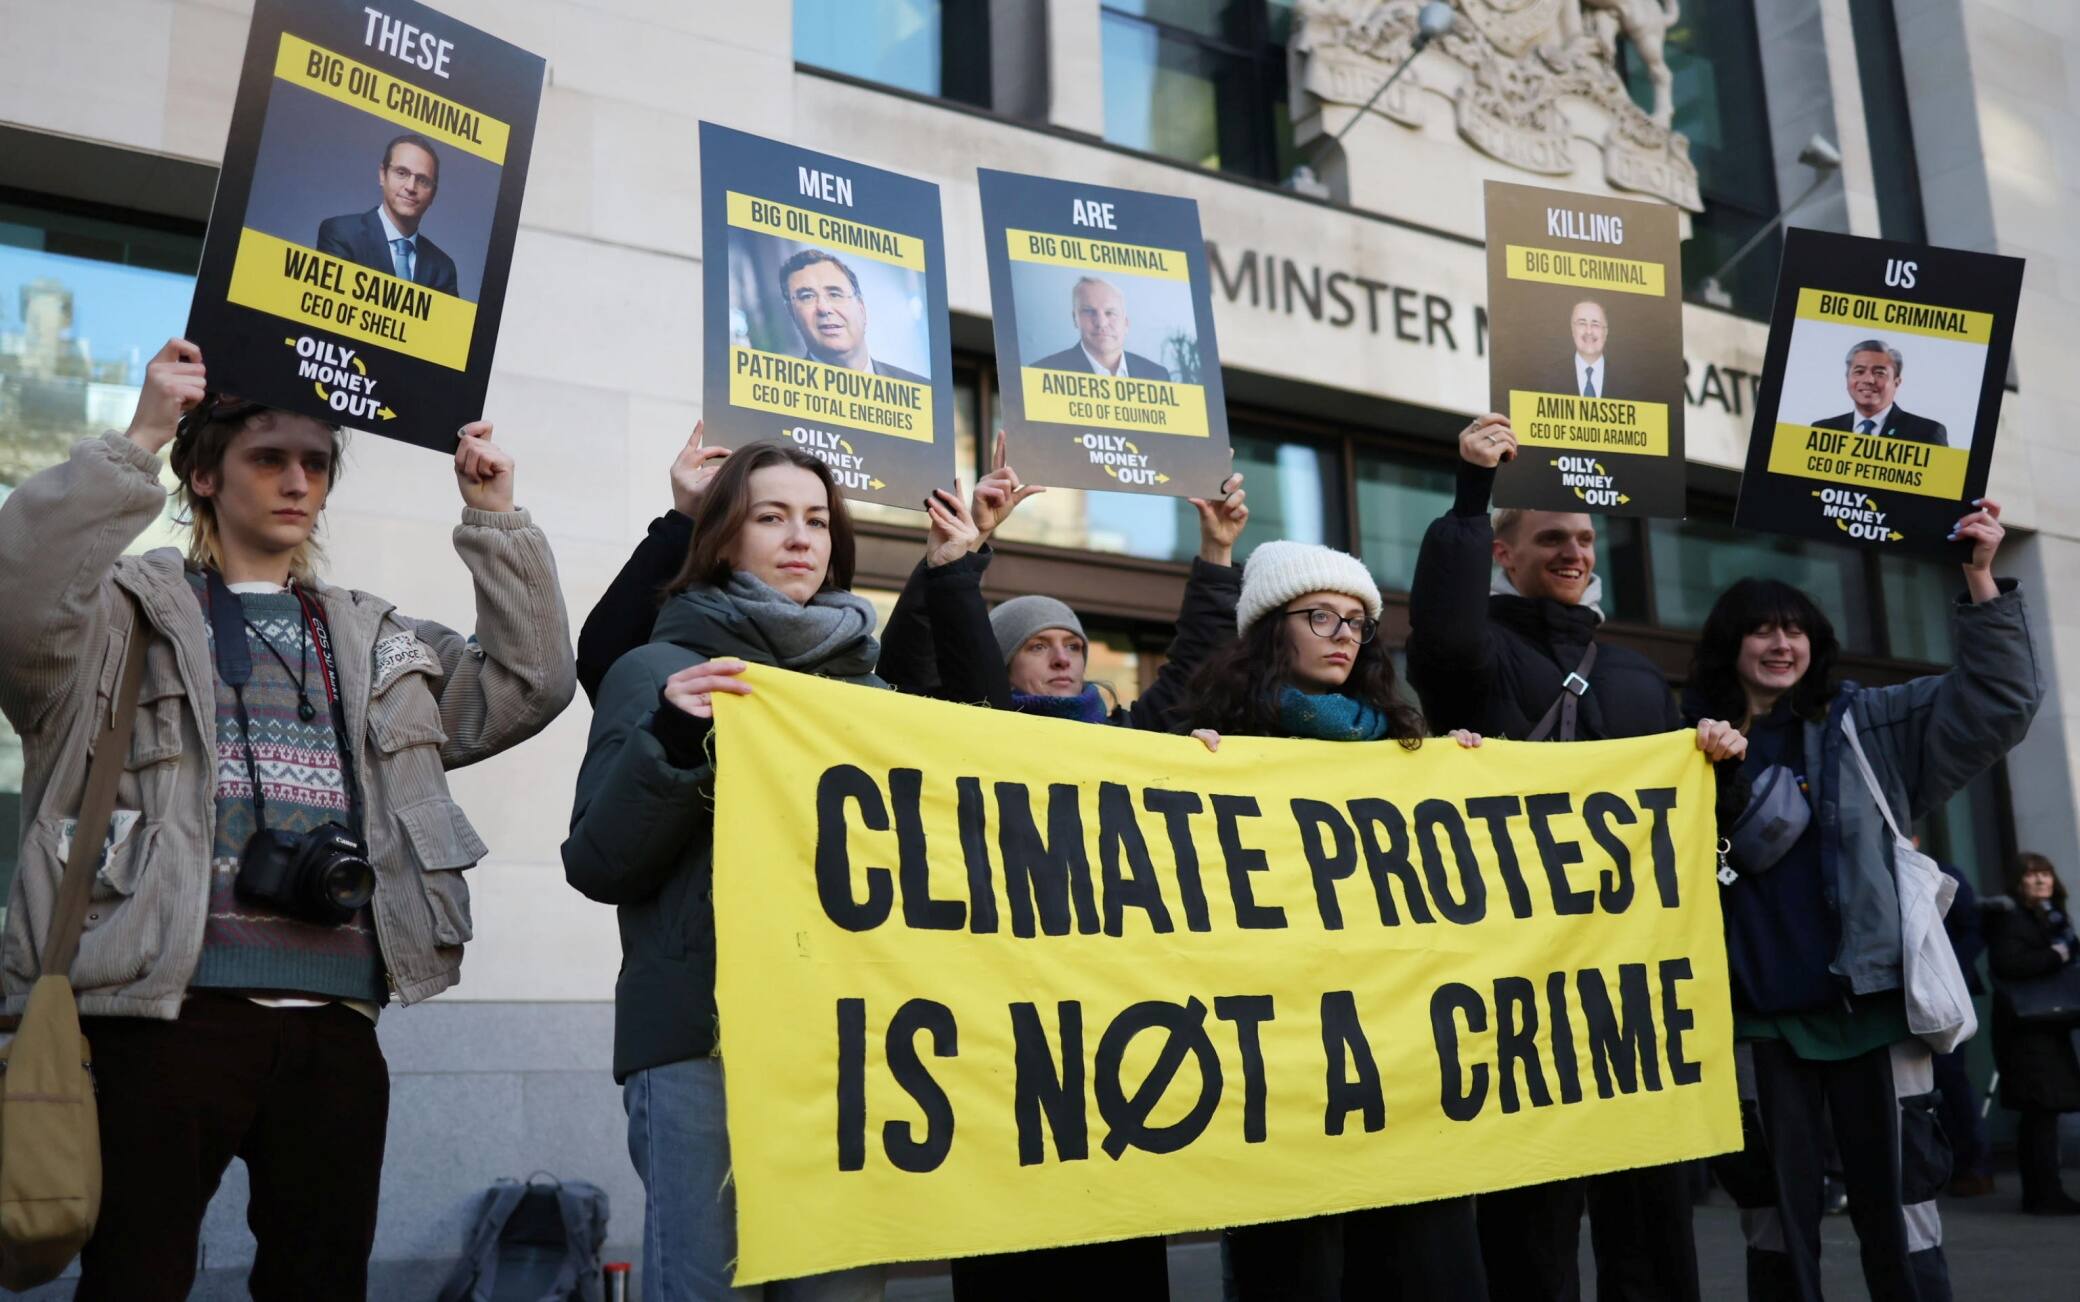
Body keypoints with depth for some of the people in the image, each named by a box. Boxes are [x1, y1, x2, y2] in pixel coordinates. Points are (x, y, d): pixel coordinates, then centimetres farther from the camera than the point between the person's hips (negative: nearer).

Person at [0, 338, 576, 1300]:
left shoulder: (377, 642, 18)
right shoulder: (133, 609, 6)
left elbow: (529, 687, 11)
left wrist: (494, 519, 7)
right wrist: (136, 444, -17)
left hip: (334, 1025, 4)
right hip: (168, 1012, -4)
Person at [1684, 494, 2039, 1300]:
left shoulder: (1867, 724, 4)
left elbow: (1995, 702, -4)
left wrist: (1981, 581, -13)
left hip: (1872, 1004, -1)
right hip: (1761, 1018, 1)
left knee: (1899, 1209, 5)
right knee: (1776, 1214, 11)